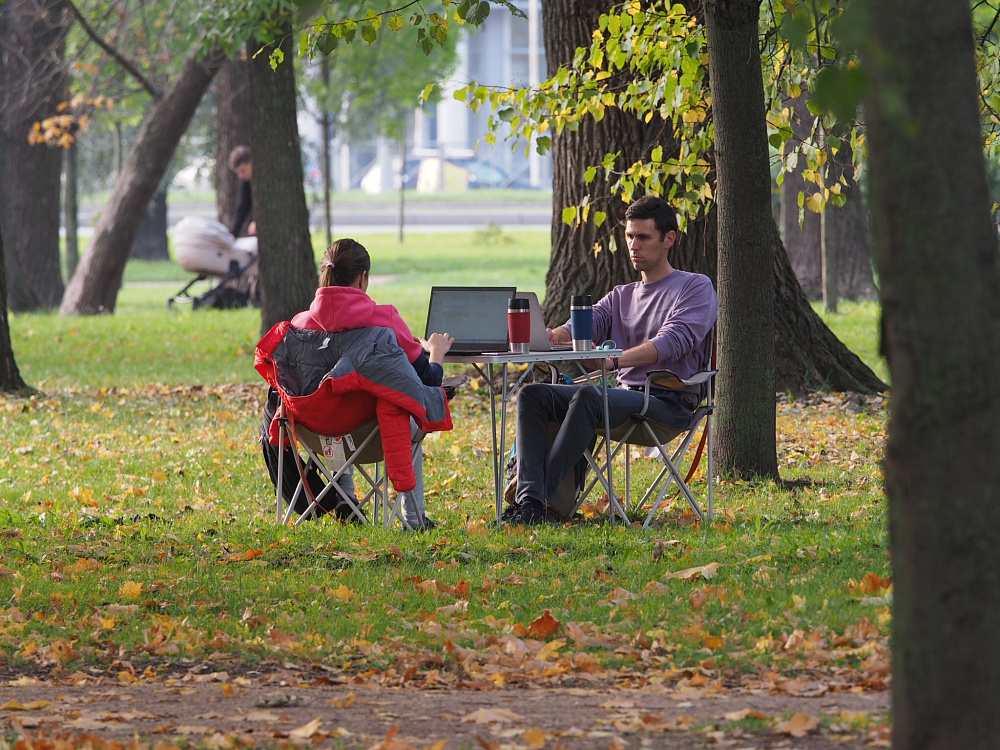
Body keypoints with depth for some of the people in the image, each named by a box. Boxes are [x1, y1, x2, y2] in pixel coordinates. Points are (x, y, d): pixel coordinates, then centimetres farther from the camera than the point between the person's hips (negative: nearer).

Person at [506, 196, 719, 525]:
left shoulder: (696, 287, 3)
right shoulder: (621, 296, 25)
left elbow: (674, 340, -15)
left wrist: (615, 359, -31)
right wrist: (552, 336, -20)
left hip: (669, 402, -7)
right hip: (624, 394, 7)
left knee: (587, 397, -35)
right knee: (533, 395, -12)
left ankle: (539, 501, -36)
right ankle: (529, 496, -30)